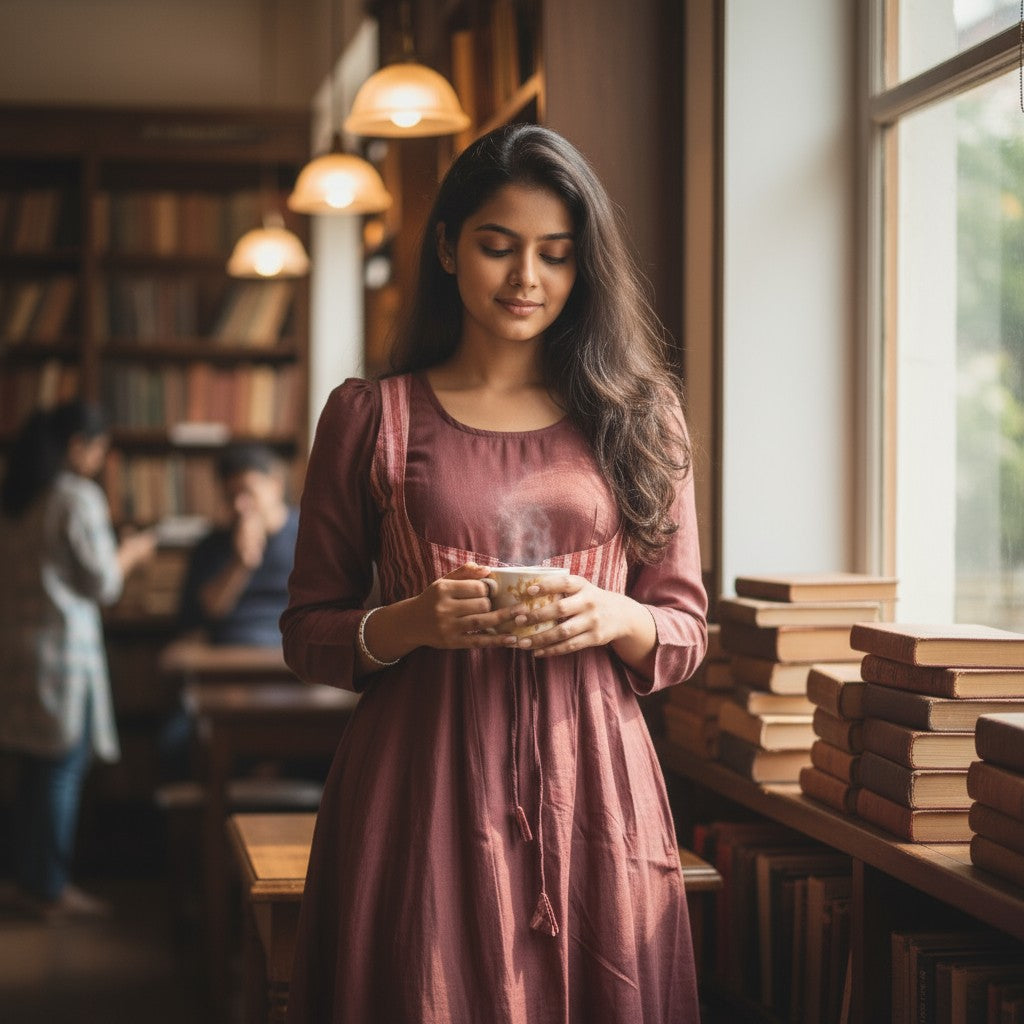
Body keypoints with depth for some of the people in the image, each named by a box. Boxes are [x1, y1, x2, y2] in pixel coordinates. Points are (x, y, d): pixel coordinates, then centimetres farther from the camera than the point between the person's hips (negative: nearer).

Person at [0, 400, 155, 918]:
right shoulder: (79, 498, -14)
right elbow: (103, 585, -12)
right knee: (63, 770, 1)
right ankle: (52, 890, 6)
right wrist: (130, 552, 6)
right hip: (63, 649, -8)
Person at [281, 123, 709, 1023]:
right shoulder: (369, 416, 4)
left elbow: (687, 631, 10)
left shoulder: (637, 416, 8)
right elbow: (307, 634, 6)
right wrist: (407, 624, -14)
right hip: (422, 789, -1)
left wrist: (613, 618, -11)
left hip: (590, 787, 2)